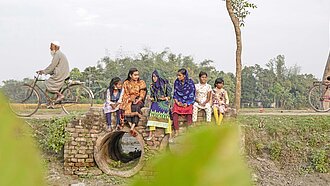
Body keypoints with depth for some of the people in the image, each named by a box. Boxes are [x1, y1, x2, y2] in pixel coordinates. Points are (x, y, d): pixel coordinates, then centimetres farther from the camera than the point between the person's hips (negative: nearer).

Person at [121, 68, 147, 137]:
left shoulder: (141, 82, 9)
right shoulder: (126, 83, 10)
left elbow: (142, 94, 1)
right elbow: (125, 95, 7)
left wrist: (138, 100, -16)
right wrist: (131, 99, -10)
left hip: (139, 101, -1)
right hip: (129, 101, 1)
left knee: (136, 107, -31)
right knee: (128, 108, -30)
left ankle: (132, 128, -40)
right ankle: (131, 126, -35)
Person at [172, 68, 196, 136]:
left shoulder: (190, 82, -5)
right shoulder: (176, 82, 5)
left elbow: (192, 95, -3)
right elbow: (175, 94, 11)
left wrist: (187, 104, -14)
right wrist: (177, 102, -5)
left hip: (188, 102, -2)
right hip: (179, 101, 2)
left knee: (189, 110, -32)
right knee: (175, 110, -27)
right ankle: (176, 131, -26)